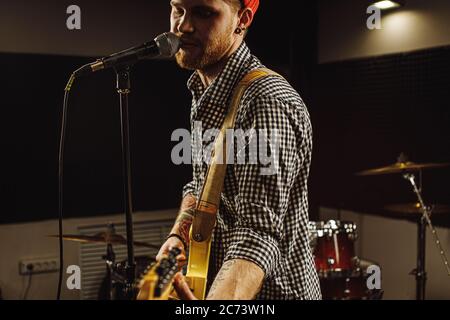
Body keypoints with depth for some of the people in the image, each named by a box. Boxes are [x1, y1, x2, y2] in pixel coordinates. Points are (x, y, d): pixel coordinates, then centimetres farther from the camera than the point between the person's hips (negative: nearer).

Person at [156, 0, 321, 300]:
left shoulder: (269, 103, -27)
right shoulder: (204, 94, 3)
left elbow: (258, 232, -35)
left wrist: (216, 300, -51)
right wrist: (178, 235, -5)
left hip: (274, 289, -8)